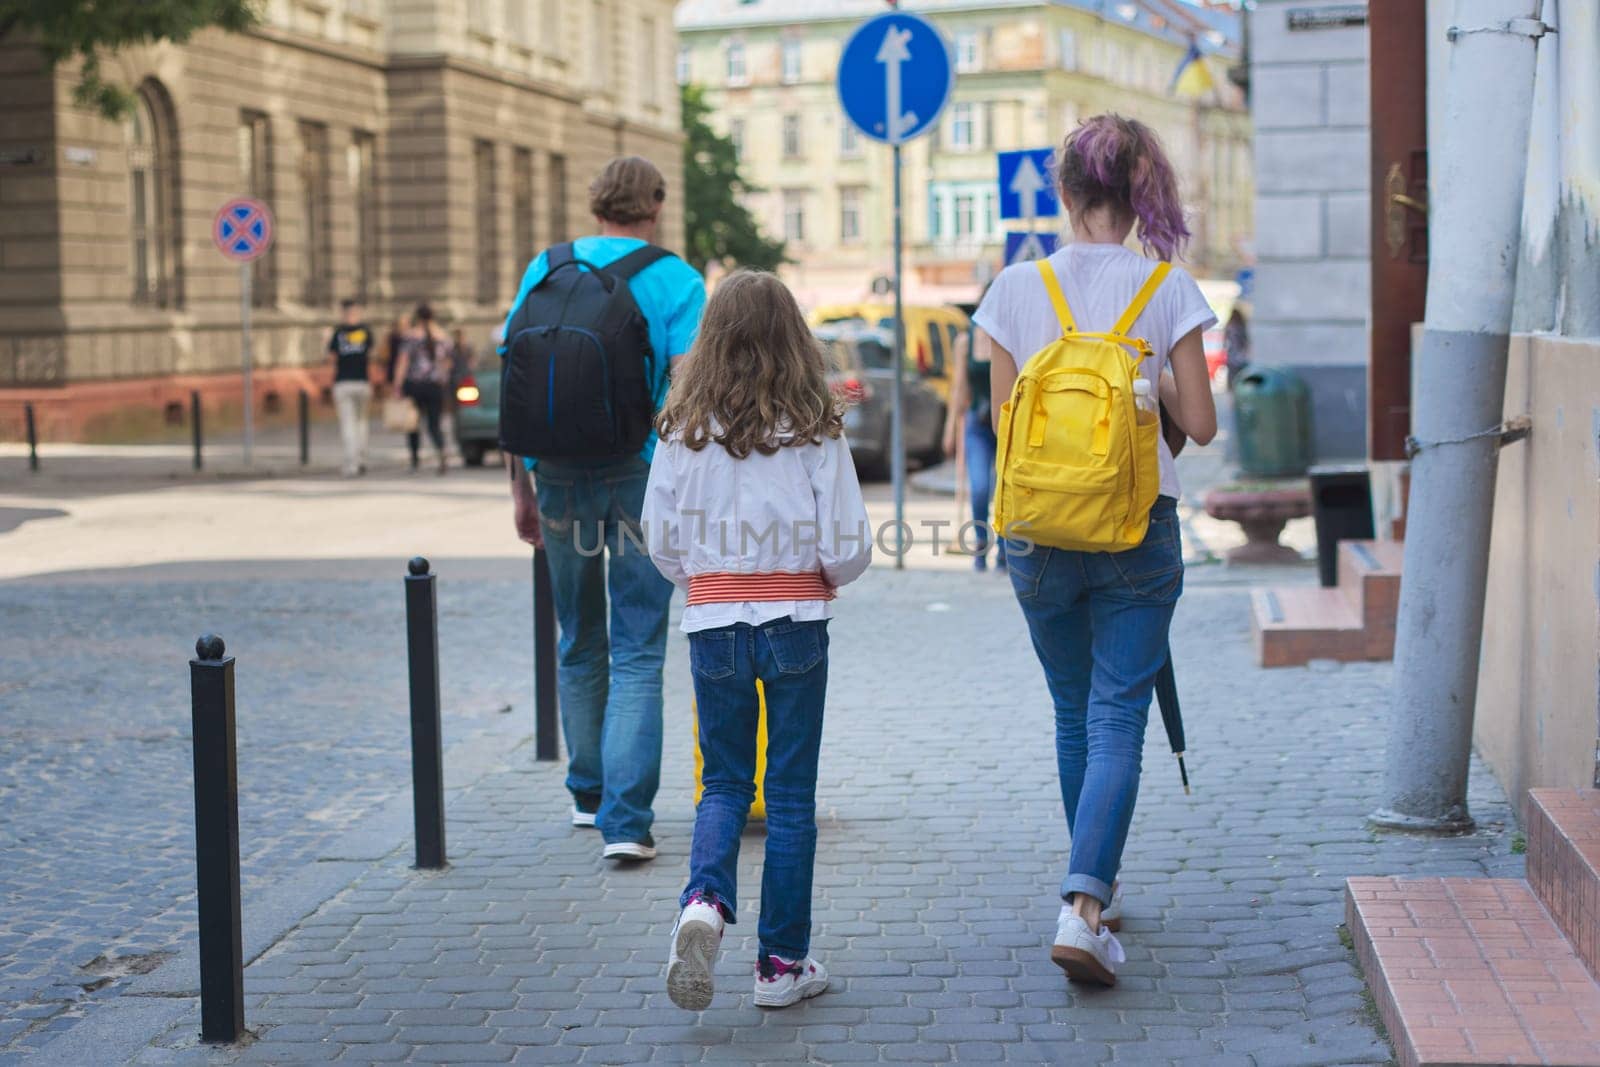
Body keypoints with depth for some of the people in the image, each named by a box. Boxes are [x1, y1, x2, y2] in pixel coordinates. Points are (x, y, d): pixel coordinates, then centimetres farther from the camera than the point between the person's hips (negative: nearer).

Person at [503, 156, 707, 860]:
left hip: (559, 478, 3)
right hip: (640, 478, -3)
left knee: (578, 644, 19)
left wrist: (521, 491, 12)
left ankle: (589, 794, 31)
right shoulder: (675, 280, -4)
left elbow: (513, 387, 6)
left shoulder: (543, 270, 7)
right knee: (637, 654, 1)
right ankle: (625, 819, -8)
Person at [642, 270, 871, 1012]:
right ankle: (782, 962, 14)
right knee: (791, 794, 8)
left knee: (724, 783, 14)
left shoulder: (684, 430, -2)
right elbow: (848, 547, -9)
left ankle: (704, 902, -13)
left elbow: (661, 541, 2)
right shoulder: (815, 430, -8)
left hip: (713, 625, 2)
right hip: (796, 624, -1)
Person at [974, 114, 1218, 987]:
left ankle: (1096, 890, 31)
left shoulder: (1017, 289, -2)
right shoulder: (1169, 289, -6)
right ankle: (1084, 905, -17)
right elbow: (1201, 425, -4)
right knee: (1118, 717, -1)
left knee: (1074, 712, 18)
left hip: (1040, 529, 2)